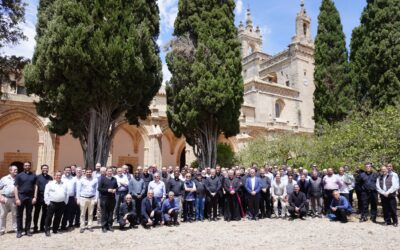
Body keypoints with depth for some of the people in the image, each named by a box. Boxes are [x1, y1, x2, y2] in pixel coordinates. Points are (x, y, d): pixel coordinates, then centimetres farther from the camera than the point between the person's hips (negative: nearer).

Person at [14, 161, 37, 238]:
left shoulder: (33, 176, 8)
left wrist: (35, 197, -2)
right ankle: (19, 231, 12)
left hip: (30, 197, 2)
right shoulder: (19, 175, 2)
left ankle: (27, 230, 17)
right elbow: (16, 187, -1)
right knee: (19, 215, 4)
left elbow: (35, 187, 6)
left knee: (29, 214, 8)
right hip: (21, 197, -2)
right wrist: (17, 198, -9)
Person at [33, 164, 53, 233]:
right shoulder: (38, 177, 0)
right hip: (39, 197, -3)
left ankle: (42, 227, 19)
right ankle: (35, 227, 14)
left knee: (45, 213, 9)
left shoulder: (50, 178, 9)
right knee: (36, 212, 5)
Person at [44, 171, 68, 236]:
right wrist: (47, 202, -8)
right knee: (49, 217, -1)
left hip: (61, 203, 4)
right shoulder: (50, 183, -1)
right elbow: (46, 193, -3)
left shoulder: (64, 185, 10)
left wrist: (65, 202, 8)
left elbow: (66, 194, 13)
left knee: (58, 217, 10)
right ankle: (47, 230, 10)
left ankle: (55, 230, 21)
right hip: (52, 203, -3)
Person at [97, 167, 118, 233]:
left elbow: (116, 187, 20)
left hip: (112, 198, 4)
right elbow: (99, 188, -6)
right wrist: (107, 190, -16)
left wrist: (115, 190, -3)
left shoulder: (114, 179, 13)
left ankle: (109, 226, 16)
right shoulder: (102, 178, 0)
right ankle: (104, 227, 10)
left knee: (111, 213, 7)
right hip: (104, 198, -4)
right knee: (104, 213, 1)